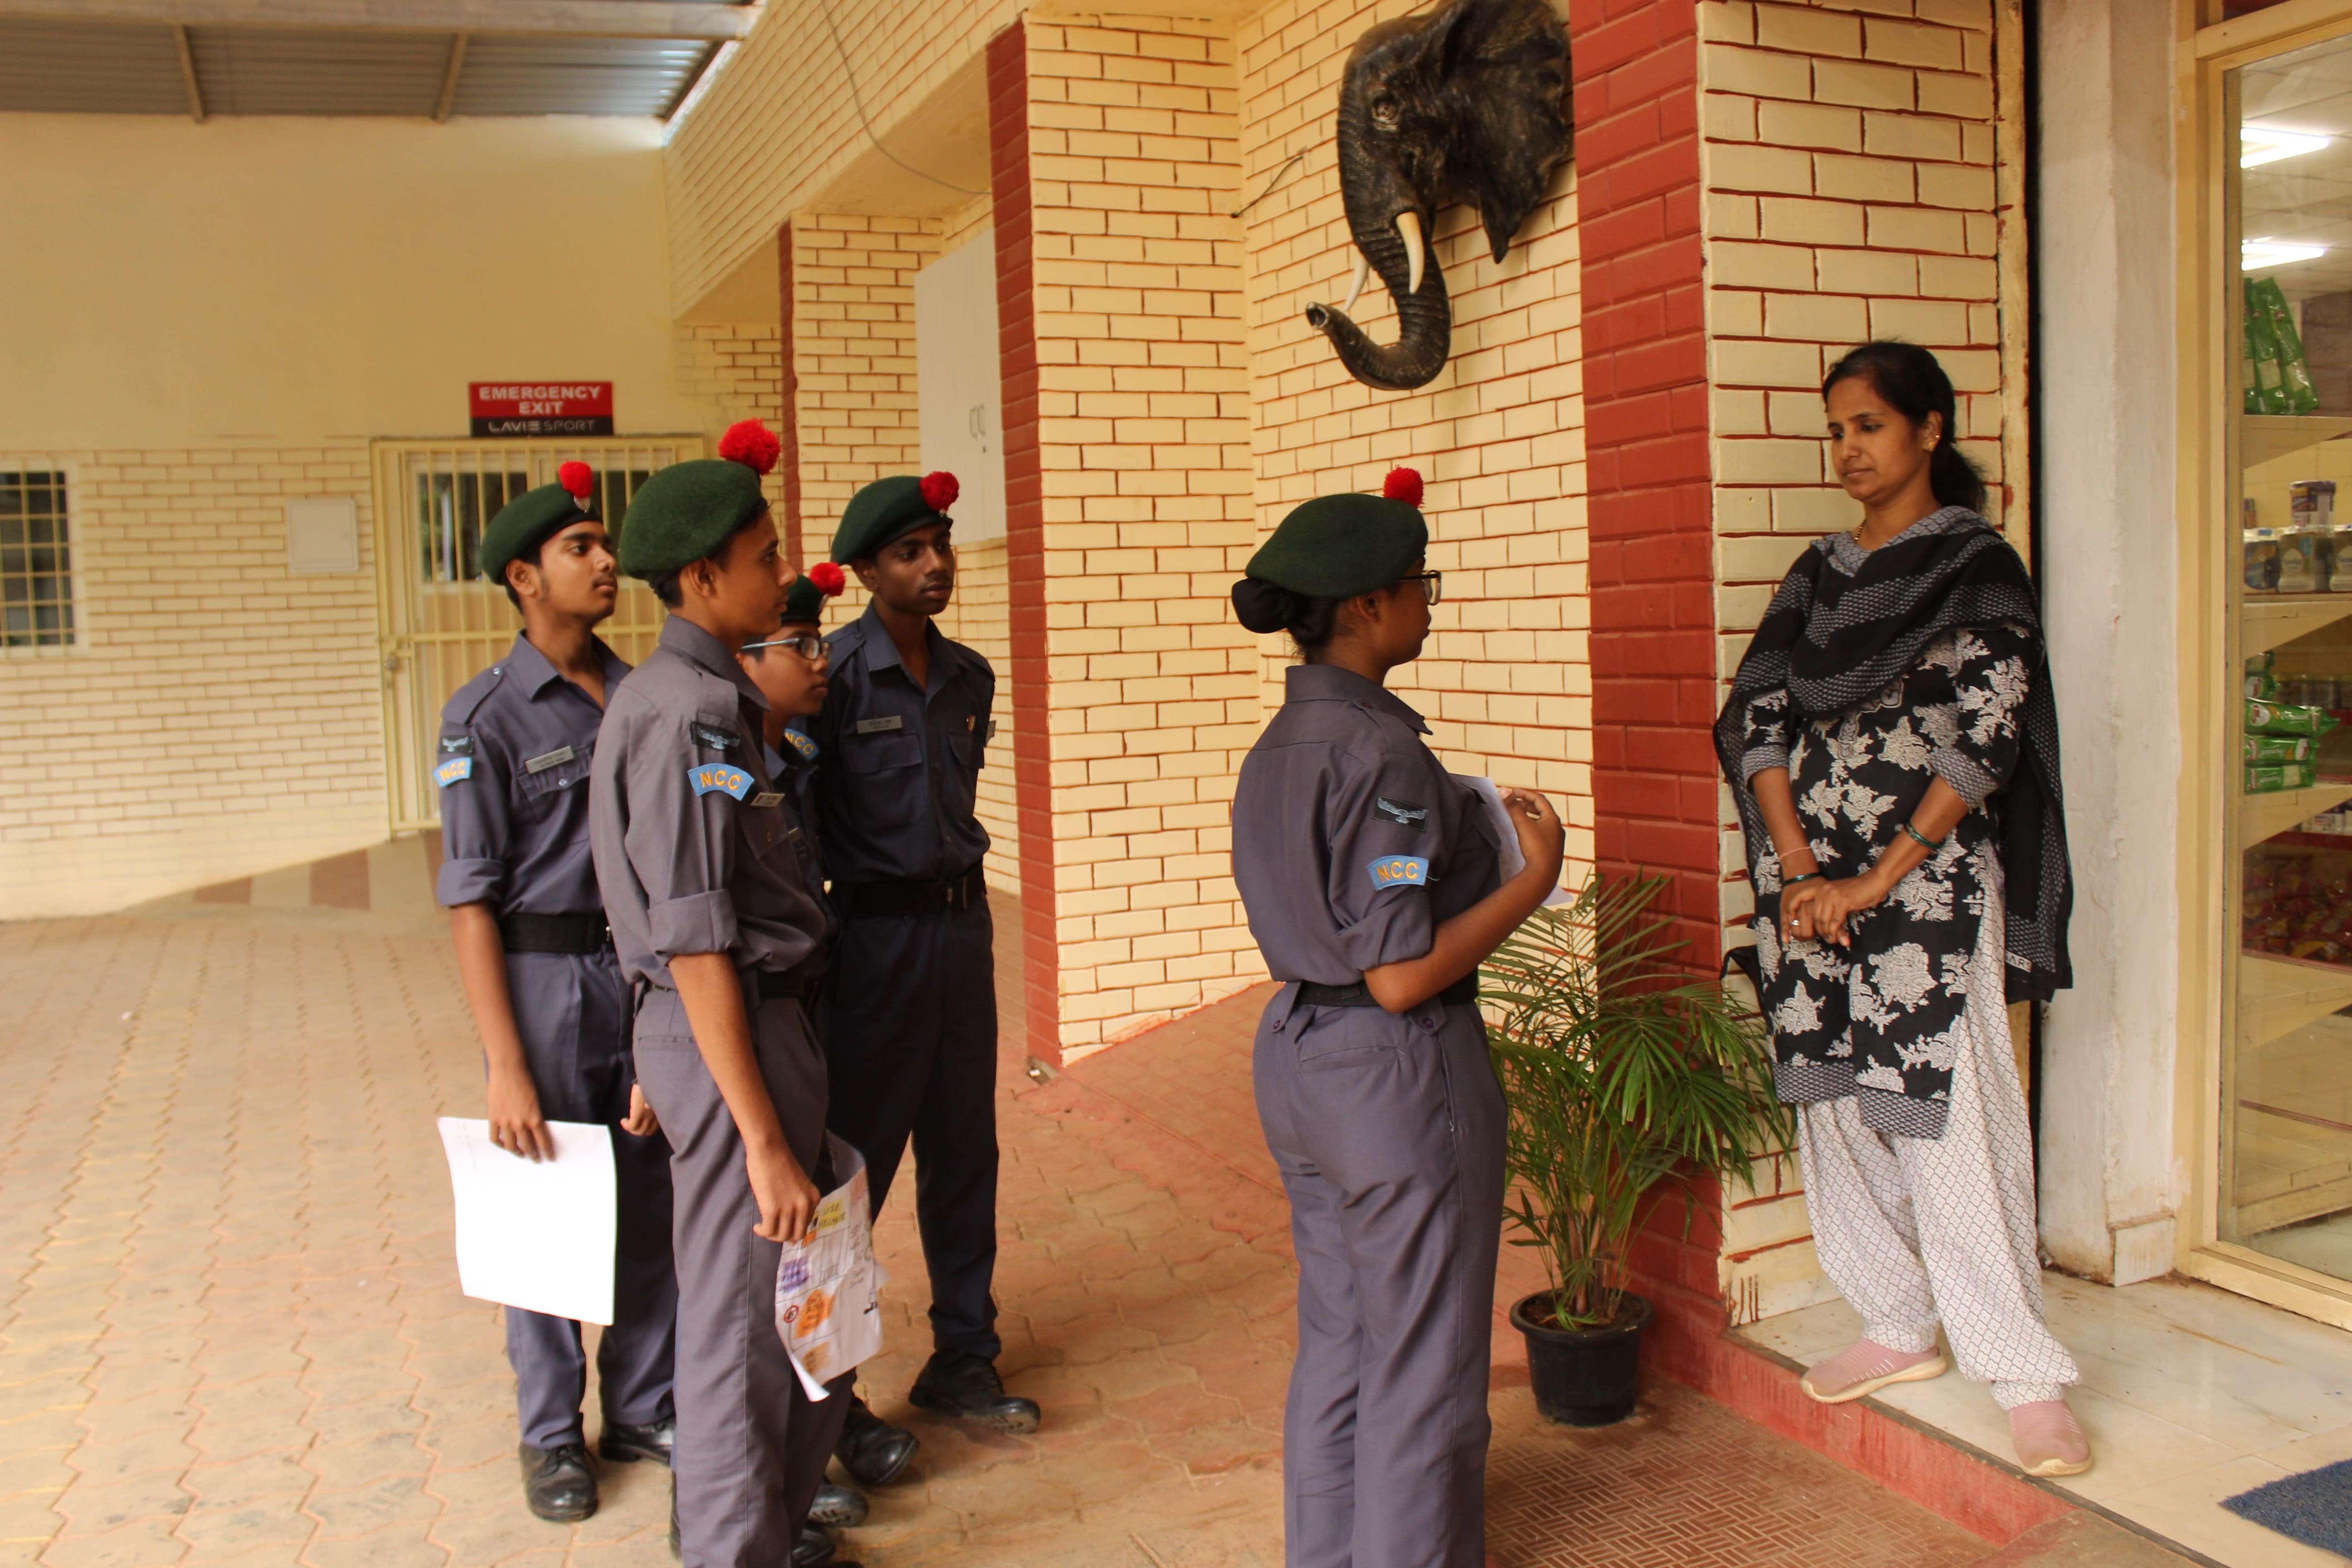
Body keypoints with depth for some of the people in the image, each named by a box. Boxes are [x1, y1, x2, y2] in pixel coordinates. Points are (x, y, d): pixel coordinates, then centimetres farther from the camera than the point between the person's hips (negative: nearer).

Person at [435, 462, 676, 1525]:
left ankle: (643, 1409, 29)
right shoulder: (486, 718, -8)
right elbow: (471, 904, -10)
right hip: (546, 986, -4)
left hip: (650, 976, 4)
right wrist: (506, 1067, -14)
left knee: (654, 1209, 12)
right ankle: (551, 1435, 25)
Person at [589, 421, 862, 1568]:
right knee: (739, 1314, 3)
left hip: (754, 1018, 10)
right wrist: (766, 1141, -22)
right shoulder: (689, 717, -20)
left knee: (780, 1293, 21)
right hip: (729, 1036, -10)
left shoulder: (683, 695, 11)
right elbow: (694, 945, -23)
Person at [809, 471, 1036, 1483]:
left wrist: (969, 918, 17)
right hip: (877, 933, -6)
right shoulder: (834, 674, -11)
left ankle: (962, 1361, 29)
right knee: (854, 1165, 3)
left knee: (964, 1154, 14)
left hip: (963, 924, 6)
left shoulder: (969, 677, 9)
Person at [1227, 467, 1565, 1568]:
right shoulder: (1381, 753, -22)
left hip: (1297, 1055, 9)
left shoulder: (1275, 747, 6)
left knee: (1335, 1341, 22)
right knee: (1423, 1365, 9)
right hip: (1397, 1073, -9)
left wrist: (1474, 839, 12)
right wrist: (1534, 879, -14)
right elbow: (1402, 977, -24)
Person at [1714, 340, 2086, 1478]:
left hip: (1930, 883, -5)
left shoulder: (1978, 568, -2)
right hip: (1808, 888, 6)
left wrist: (1874, 885, -12)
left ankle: (2024, 1372, 7)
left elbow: (1983, 742, -10)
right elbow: (1754, 714, 5)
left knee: (1949, 1118, -5)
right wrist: (1796, 867, -8)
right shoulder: (1819, 574, 12)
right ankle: (1899, 1327, 25)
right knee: (1835, 1106, 10)